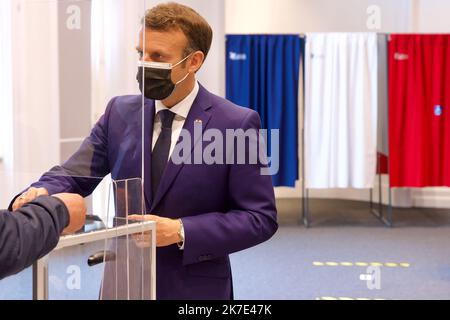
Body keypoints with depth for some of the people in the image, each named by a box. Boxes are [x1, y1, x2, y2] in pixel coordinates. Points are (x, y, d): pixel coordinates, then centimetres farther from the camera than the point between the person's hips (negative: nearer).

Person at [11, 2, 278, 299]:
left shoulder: (236, 124, -11)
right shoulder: (120, 112, 2)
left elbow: (261, 218, -11)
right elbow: (72, 176, -2)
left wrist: (180, 231, -21)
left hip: (193, 288, -4)